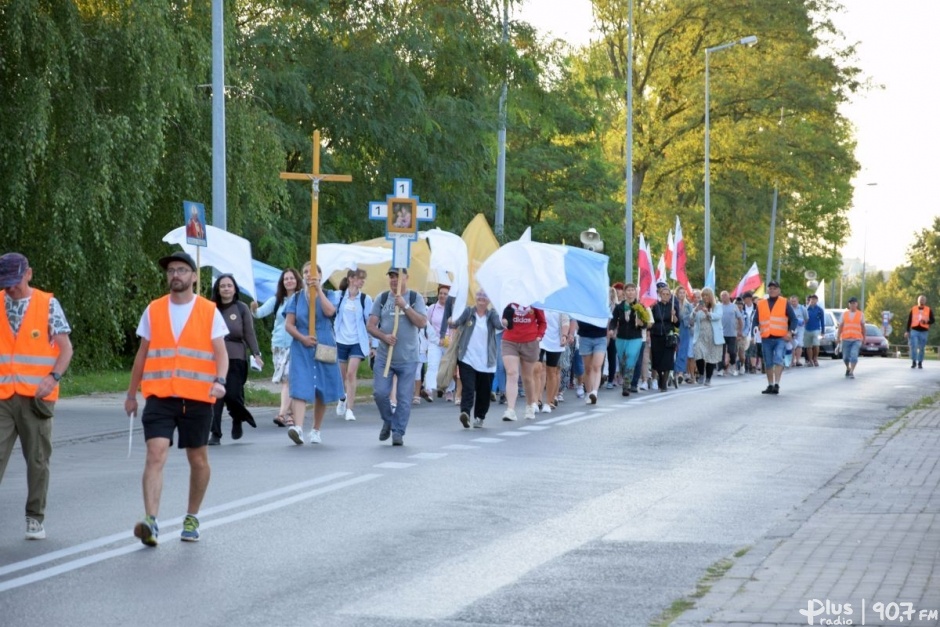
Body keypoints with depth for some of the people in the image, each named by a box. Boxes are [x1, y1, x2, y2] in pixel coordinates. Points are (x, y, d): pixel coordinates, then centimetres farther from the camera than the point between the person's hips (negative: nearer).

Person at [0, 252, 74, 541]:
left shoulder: (48, 304, 1)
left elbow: (65, 347, 0)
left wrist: (53, 378, -15)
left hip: (36, 396, -1)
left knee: (37, 460, 5)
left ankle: (35, 518, 15)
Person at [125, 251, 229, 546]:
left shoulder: (209, 312, 2)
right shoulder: (153, 311, 8)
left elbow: (221, 353, -1)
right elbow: (143, 354, 15)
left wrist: (219, 381, -20)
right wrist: (131, 394, 17)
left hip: (197, 399, 0)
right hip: (159, 397, 0)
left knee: (198, 460, 10)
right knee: (156, 455, -14)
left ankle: (191, 518, 27)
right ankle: (150, 521, -23)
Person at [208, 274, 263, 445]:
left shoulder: (242, 309, 5)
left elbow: (249, 334, 4)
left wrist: (256, 354, -6)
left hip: (236, 358, -1)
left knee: (233, 394, -8)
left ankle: (238, 420, 24)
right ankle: (215, 434, -2)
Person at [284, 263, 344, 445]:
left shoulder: (327, 295, 7)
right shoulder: (296, 298, 7)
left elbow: (330, 311, -16)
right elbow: (288, 324, 3)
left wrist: (318, 290, -13)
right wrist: (302, 338, -13)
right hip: (301, 349, -1)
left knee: (322, 391, 6)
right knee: (300, 388, -16)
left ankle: (316, 430, 19)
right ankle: (298, 427, -29)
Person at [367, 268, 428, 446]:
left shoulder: (415, 298, 3)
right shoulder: (382, 298, 6)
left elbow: (422, 323, -9)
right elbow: (371, 326, 3)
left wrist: (405, 306, -16)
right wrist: (384, 336, -16)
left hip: (408, 359, -1)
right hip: (384, 356, 1)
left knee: (404, 398, -2)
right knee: (380, 392, -6)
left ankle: (398, 432, 9)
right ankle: (388, 421, 20)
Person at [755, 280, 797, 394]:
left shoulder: (784, 303, 5)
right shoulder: (761, 304, 11)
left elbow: (793, 319, 4)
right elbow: (756, 321, 14)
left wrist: (790, 332, -10)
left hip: (780, 338, -3)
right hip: (766, 339, 3)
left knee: (778, 360, -19)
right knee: (768, 363, 8)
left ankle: (776, 384, -19)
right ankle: (770, 385, 18)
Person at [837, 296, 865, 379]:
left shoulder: (861, 314, 6)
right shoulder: (844, 314, 8)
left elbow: (863, 327, 10)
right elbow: (840, 326, 6)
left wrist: (864, 338, 9)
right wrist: (838, 337, -2)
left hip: (856, 339, -2)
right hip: (846, 339, 2)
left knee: (854, 356, -17)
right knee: (845, 357, 7)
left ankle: (851, 372, -15)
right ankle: (848, 368, 33)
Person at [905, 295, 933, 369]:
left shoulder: (929, 310, 6)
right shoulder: (913, 309, 7)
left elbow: (932, 320, 4)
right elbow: (909, 321, 9)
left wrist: (926, 321, -19)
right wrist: (907, 331, 4)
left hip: (923, 332, 0)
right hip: (914, 331, 0)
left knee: (921, 348, 4)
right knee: (913, 347, -11)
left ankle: (920, 363, 12)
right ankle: (913, 362, -4)